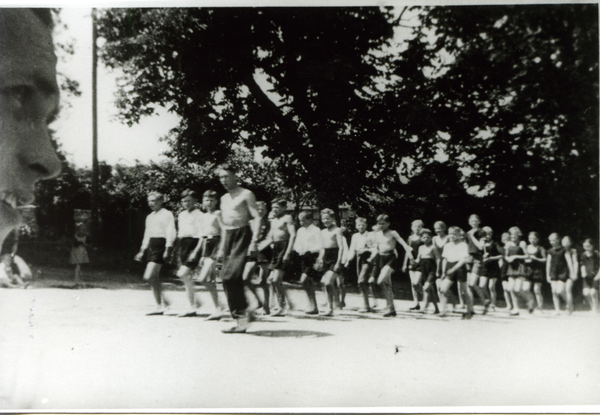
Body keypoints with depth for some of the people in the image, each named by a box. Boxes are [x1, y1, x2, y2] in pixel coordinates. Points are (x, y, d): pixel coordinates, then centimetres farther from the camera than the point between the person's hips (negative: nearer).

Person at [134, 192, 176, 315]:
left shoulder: (167, 214, -3)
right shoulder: (150, 217, 22)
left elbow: (171, 233, -11)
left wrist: (168, 249, -18)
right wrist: (142, 251, 23)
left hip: (160, 244, -8)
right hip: (151, 245, 8)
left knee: (149, 276, -15)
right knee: (155, 279, 7)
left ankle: (159, 306, -5)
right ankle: (164, 302, 19)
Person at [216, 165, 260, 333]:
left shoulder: (246, 194, -2)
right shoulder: (224, 198, 21)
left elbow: (256, 218, -10)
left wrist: (254, 241, -21)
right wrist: (222, 248, 20)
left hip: (243, 234, -8)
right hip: (229, 237, 8)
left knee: (231, 276, -20)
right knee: (227, 279, 2)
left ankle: (243, 312, -9)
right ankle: (240, 320, 7)